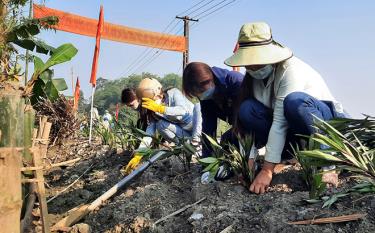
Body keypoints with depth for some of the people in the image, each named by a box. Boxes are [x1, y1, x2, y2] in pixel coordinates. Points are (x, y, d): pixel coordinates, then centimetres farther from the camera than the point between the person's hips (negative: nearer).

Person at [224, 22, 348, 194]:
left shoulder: (291, 69, -23)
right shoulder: (254, 77, -2)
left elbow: (280, 121, -30)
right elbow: (247, 121, -10)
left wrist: (267, 170, -32)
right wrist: (249, 161, -21)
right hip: (295, 132, 6)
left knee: (294, 101, -37)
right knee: (247, 109, -18)